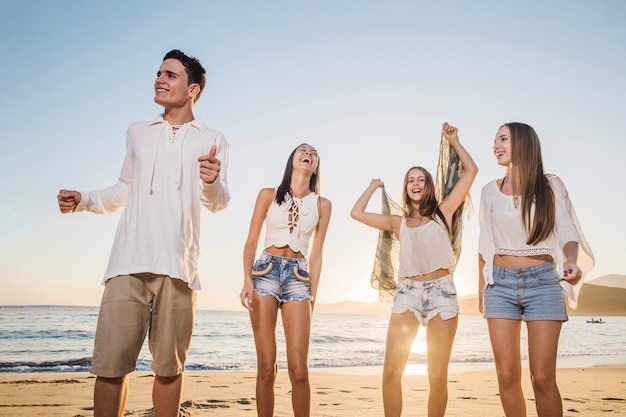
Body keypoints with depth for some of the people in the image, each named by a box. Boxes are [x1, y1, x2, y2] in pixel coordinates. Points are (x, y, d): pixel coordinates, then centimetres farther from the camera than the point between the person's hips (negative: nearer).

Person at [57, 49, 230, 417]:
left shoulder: (213, 141, 11)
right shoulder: (138, 133, 20)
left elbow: (218, 202, 0)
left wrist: (212, 181, -23)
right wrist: (85, 200, 9)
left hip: (177, 266, -2)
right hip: (128, 262, 2)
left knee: (169, 368, 2)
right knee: (110, 366, -3)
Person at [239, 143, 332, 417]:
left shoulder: (322, 205, 10)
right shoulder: (268, 195, 7)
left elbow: (316, 254, 11)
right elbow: (251, 242, 5)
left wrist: (313, 295, 5)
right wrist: (247, 281, -8)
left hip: (298, 277, 1)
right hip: (265, 271, 0)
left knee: (299, 370, -7)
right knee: (266, 367, -2)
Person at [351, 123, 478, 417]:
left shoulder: (443, 212, 10)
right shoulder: (398, 223, 14)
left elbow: (471, 171, 6)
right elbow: (356, 213, 10)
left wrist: (453, 141, 13)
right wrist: (374, 186, 24)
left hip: (442, 291, -1)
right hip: (407, 292, 2)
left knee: (438, 375, -1)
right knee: (391, 371, -7)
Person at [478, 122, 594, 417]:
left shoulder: (551, 186, 2)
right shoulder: (490, 191, 9)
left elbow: (567, 233, -1)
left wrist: (571, 261, -23)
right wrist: (481, 290, 14)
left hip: (542, 282, -2)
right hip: (501, 283, 2)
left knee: (543, 377, -4)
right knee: (507, 375, 0)